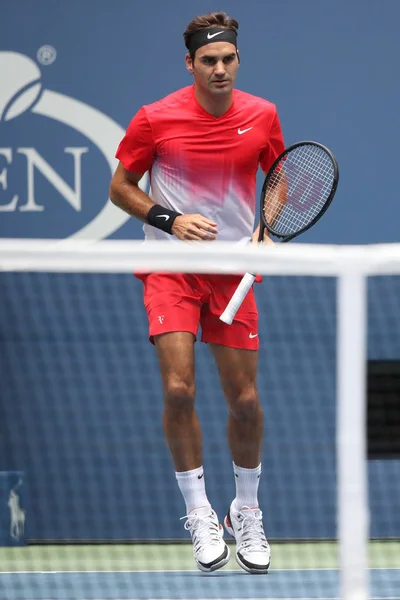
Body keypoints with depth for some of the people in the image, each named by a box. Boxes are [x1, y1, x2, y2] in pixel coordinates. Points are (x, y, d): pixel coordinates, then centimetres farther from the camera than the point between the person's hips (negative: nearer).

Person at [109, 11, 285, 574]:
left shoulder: (262, 116, -2)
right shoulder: (155, 119, -9)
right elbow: (120, 188, 1)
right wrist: (169, 220, -14)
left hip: (234, 269, 2)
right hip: (170, 268, -2)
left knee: (245, 398, 2)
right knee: (178, 389, -14)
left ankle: (247, 512, 23)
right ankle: (199, 514, 0)